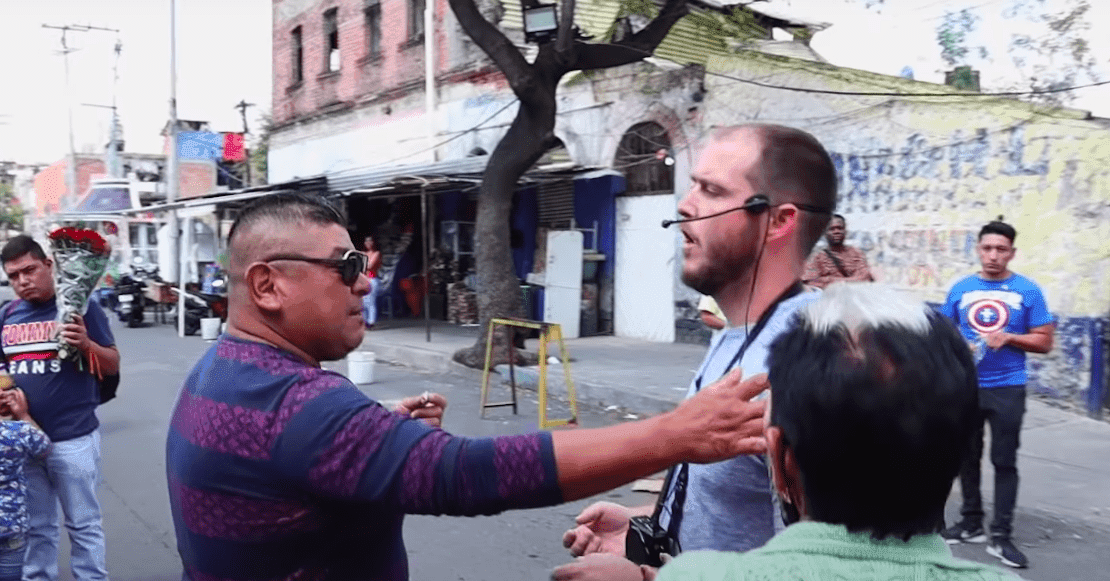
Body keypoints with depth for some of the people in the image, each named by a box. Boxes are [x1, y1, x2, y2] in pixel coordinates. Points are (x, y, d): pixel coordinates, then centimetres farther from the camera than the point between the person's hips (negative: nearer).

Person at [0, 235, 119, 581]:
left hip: (73, 439, -4)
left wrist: (86, 344, -23)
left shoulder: (80, 307, -6)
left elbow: (113, 366, -4)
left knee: (83, 525, 7)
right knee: (36, 528, 18)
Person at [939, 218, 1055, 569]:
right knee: (968, 457, 12)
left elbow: (1044, 342, -2)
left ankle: (1001, 535, 7)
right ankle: (971, 523, 26)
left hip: (1007, 389, -3)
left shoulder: (1028, 291, -3)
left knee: (1004, 461, 0)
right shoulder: (961, 289, 4)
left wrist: (1008, 336, -17)